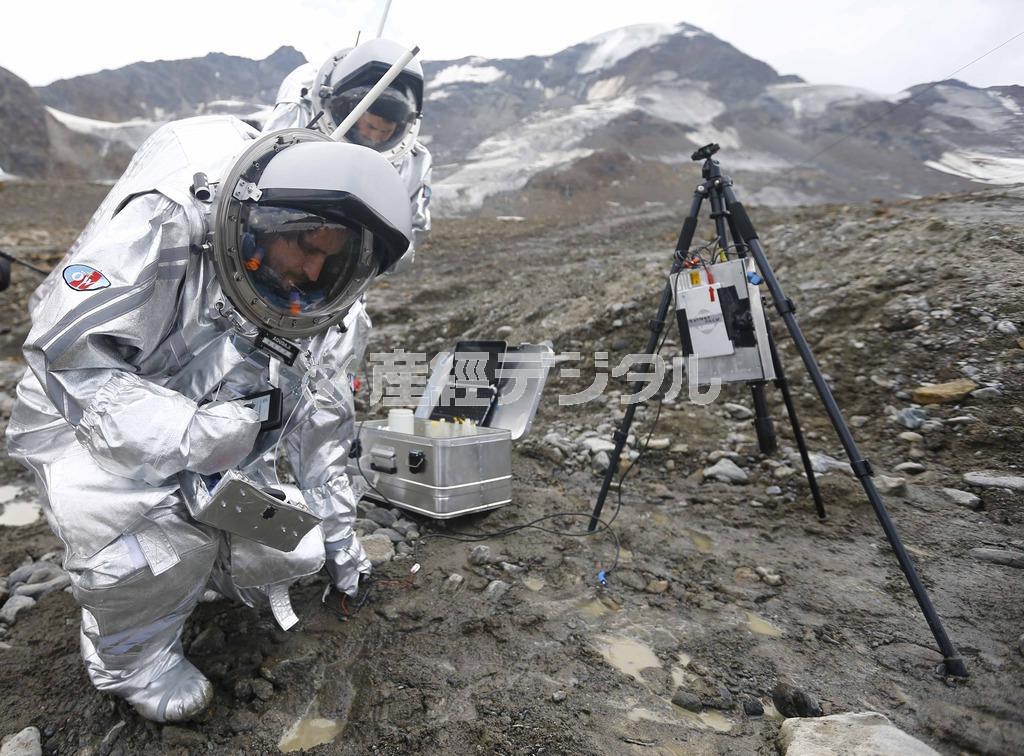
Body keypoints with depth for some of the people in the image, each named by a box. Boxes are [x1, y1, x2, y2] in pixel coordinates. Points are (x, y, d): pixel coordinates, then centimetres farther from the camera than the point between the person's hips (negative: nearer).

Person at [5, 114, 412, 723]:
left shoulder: (308, 304, -9)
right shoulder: (162, 224, -28)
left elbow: (320, 415, -1)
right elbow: (69, 357, -28)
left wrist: (337, 528, 5)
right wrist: (190, 434, -38)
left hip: (207, 437, 5)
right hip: (88, 421, -4)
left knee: (289, 557, -2)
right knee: (163, 537, -31)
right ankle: (130, 658, 2)